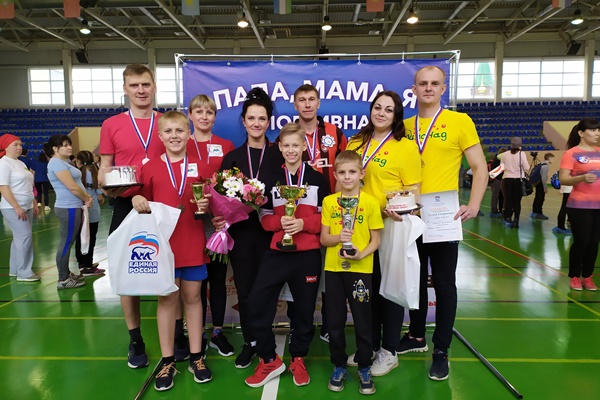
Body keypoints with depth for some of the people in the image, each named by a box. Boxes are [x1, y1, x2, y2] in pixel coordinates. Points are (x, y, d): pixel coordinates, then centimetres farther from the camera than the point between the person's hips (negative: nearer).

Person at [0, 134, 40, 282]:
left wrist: (34, 204, 16)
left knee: (19, 238, 12)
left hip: (26, 207, 9)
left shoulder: (21, 163, 16)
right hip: (13, 209, -9)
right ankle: (24, 273, -6)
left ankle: (15, 270, 20)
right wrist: (17, 207, -23)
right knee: (25, 236, -12)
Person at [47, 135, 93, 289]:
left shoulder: (65, 161, 16)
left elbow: (77, 184, 17)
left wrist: (86, 197, -1)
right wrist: (87, 199, -6)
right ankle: (63, 280, 0)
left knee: (68, 242, 16)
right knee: (66, 243, -6)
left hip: (73, 207, 10)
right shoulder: (56, 163, -14)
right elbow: (72, 187, -21)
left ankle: (66, 274, 25)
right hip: (69, 208, -10)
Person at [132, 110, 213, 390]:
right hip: (163, 243, -1)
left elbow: (208, 204, 12)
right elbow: (146, 205, 8)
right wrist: (137, 200, -13)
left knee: (192, 297, 10)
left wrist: (206, 205, -10)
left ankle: (196, 357, 23)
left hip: (193, 244, 1)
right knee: (167, 299, 6)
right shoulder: (150, 168, 1)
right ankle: (167, 362, 19)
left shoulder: (199, 167, 4)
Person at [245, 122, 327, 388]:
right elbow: (265, 218, 6)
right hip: (276, 252, 1)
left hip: (308, 254, -1)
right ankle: (269, 360, 14)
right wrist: (280, 222, -15)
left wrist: (304, 223, -16)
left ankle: (298, 360, 30)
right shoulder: (271, 180, 8)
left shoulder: (317, 179, 4)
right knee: (257, 303, -6)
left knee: (304, 307, 8)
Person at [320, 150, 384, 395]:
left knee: (362, 322, 8)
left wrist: (361, 254, -19)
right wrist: (338, 237, -17)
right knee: (335, 321, 11)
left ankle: (364, 369, 26)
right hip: (333, 269, 2)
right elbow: (323, 239, 3)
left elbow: (376, 240, -1)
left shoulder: (370, 202, -3)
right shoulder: (329, 202, 3)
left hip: (361, 269, -2)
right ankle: (339, 367, 28)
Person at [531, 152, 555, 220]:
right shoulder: (546, 166, -16)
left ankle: (534, 212, 21)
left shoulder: (542, 164, 12)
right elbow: (544, 178, -20)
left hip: (538, 183, 9)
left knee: (537, 198, 14)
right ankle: (539, 213, 2)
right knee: (540, 199, -3)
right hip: (541, 184, -9)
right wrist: (545, 187, -16)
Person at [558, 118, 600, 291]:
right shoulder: (571, 153, -6)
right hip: (579, 206, -5)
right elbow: (563, 179, -13)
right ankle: (574, 277, 13)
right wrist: (582, 178, -28)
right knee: (581, 242, -2)